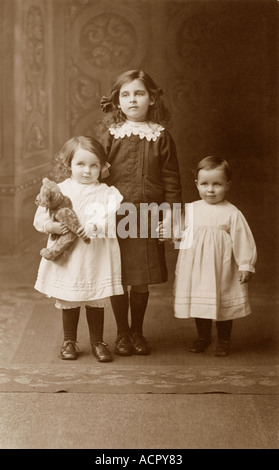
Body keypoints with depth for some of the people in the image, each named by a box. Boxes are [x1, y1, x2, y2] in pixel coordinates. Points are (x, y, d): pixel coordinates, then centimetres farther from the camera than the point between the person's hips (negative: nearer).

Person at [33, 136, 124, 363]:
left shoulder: (107, 193, 0)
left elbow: (114, 218, -12)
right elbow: (40, 218, 2)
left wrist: (96, 225, -28)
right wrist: (52, 226, -18)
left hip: (96, 259, -1)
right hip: (67, 258, 1)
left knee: (97, 301, 10)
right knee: (69, 302, 12)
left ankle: (97, 341, 26)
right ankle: (69, 341, 29)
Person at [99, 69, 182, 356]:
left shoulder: (161, 136, 2)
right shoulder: (111, 134, 1)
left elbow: (171, 178, 4)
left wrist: (169, 212, -2)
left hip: (148, 218, 1)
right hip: (115, 217, -1)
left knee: (142, 281, 9)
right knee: (117, 279, 5)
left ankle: (137, 332, 28)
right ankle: (122, 333, 23)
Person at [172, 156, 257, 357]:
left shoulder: (232, 214, -8)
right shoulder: (191, 209, 4)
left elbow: (243, 241, -8)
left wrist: (245, 266, -10)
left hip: (221, 270, -3)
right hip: (195, 269, 4)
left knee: (223, 305, 6)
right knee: (199, 302, 13)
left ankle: (224, 341, 25)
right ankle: (203, 337, 32)